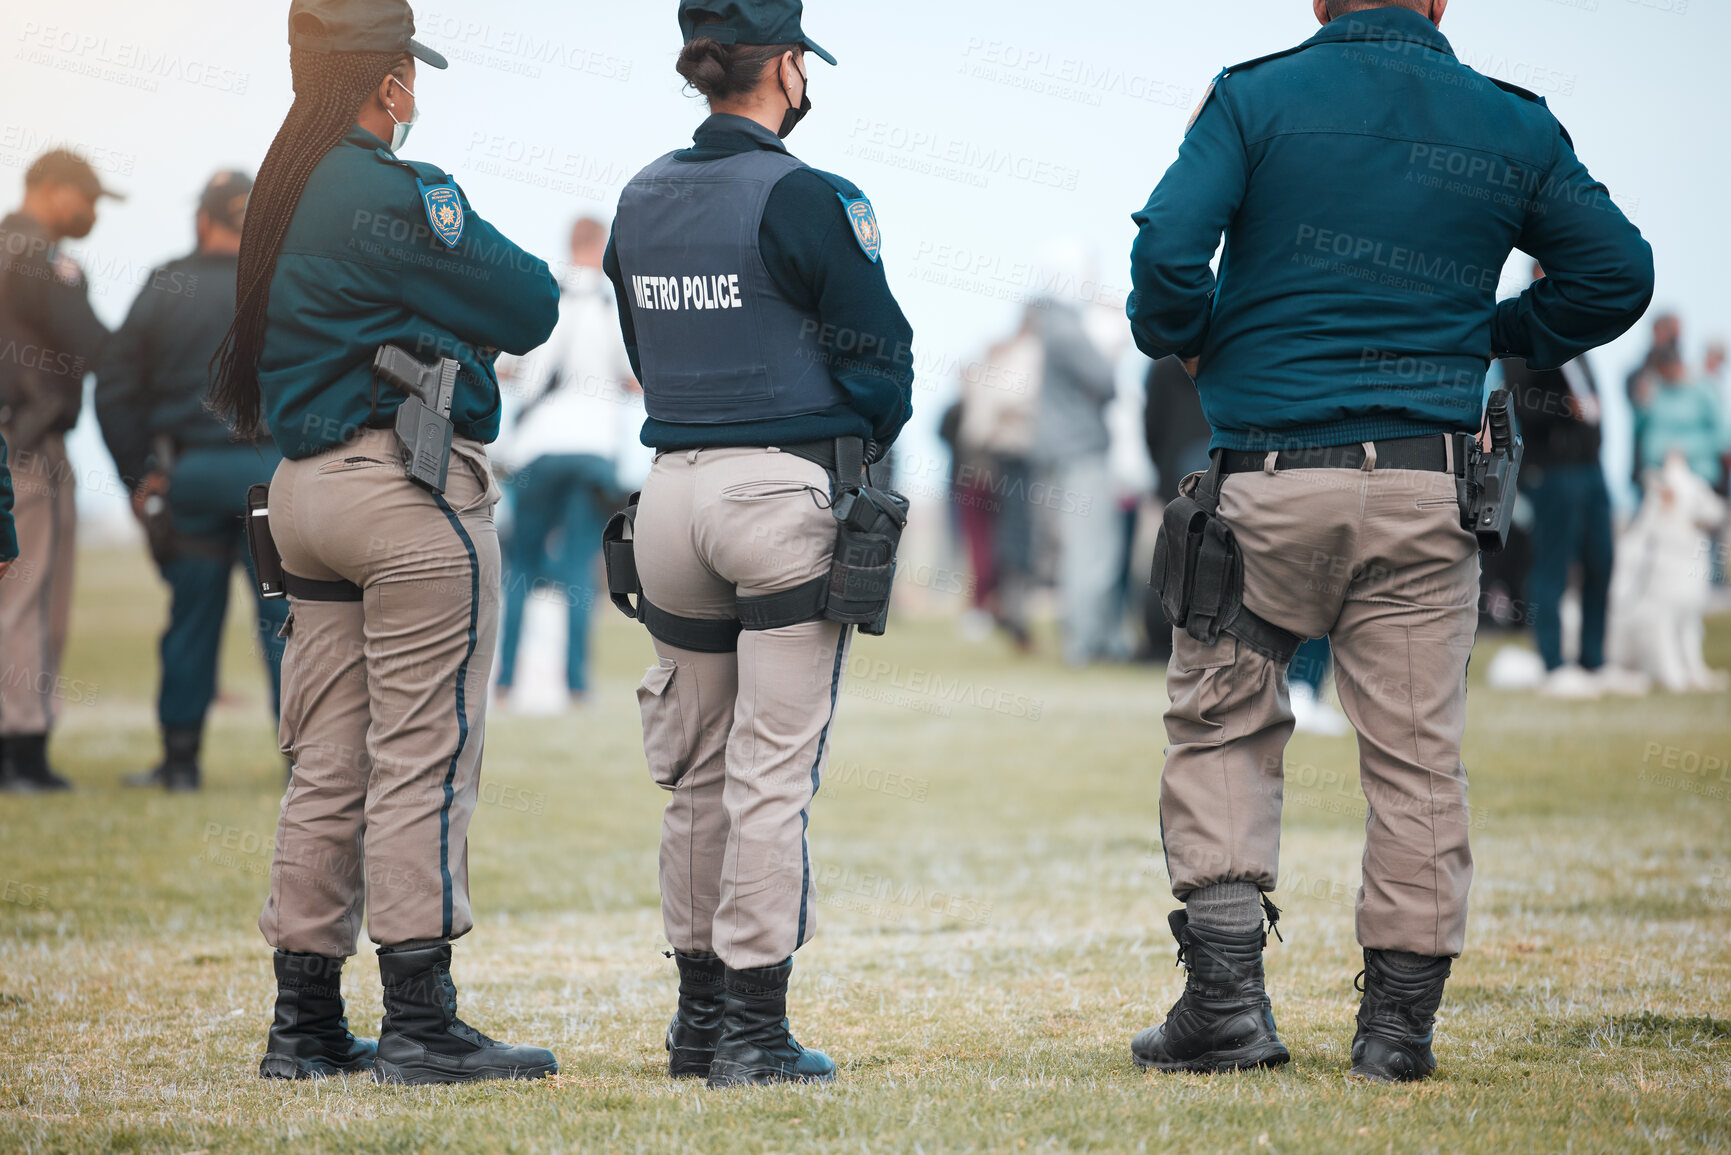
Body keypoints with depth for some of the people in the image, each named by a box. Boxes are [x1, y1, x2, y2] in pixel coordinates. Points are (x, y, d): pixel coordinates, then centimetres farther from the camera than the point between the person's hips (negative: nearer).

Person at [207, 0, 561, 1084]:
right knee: (423, 759, -6)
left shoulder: (279, 197, 14)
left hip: (305, 486, 8)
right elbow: (530, 310, -12)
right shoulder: (399, 195, -13)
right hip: (414, 489, -8)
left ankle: (306, 1023, 12)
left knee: (327, 769, 10)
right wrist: (522, 265, 11)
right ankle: (422, 1022, -6)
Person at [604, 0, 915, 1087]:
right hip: (788, 492, -6)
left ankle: (701, 1018, 19)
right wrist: (857, 452, 11)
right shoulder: (806, 200, -11)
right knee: (774, 775, -3)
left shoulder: (642, 201, 9)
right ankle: (755, 1029, -3)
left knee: (698, 772, 14)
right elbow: (882, 359, -8)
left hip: (673, 489, 6)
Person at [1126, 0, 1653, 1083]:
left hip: (1272, 483, -1)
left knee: (1222, 728, 12)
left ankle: (1227, 999, 3)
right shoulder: (1513, 127, 7)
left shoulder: (1258, 98, -1)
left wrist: (1180, 339, 8)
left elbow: (1169, 247, -12)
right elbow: (1618, 274, 9)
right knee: (1418, 755, 7)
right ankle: (1402, 1021, 8)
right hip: (1429, 490, 2)